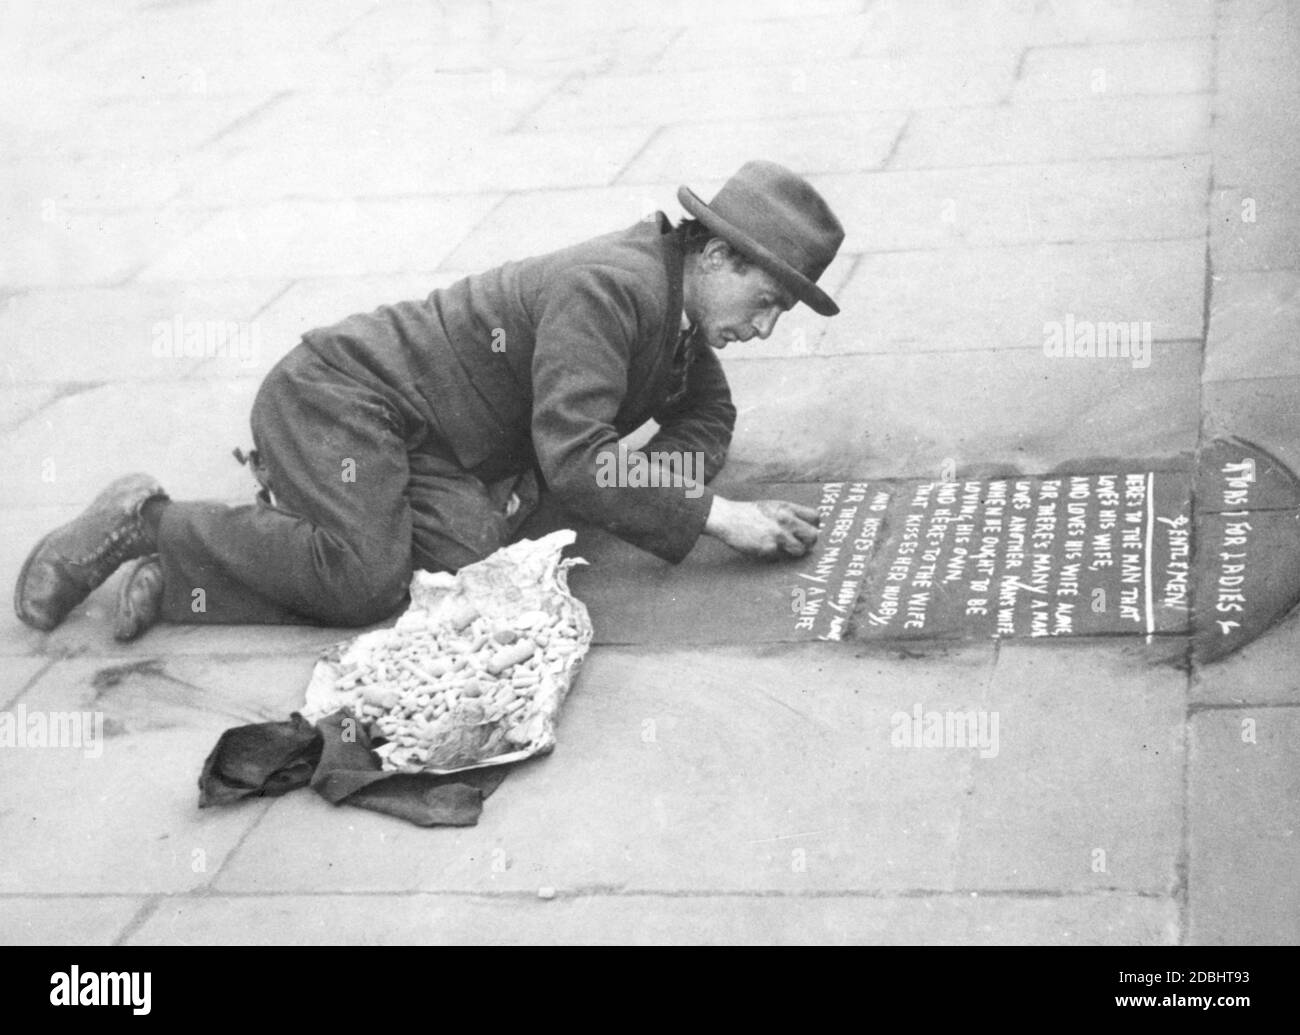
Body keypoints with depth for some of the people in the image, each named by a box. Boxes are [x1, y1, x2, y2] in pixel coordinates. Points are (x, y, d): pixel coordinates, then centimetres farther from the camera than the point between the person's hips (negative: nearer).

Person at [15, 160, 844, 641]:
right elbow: (573, 459, -29)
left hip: (436, 456, 9)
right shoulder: (607, 286, -22)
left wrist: (663, 489, 0)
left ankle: (180, 579, -13)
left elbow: (706, 415, 23)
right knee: (366, 576, -31)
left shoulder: (676, 306, 8)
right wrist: (712, 517, -26)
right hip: (341, 394, -9)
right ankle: (148, 525, -7)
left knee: (462, 562, -20)